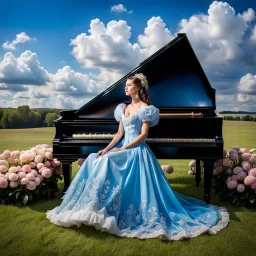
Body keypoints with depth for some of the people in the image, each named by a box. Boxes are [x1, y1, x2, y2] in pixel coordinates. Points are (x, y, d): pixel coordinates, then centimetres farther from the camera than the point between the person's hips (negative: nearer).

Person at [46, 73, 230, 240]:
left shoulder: (146, 108, -4)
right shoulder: (123, 108, 17)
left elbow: (143, 135, -12)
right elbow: (119, 133, 12)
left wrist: (123, 149, -18)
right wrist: (106, 149, -3)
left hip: (137, 151, -6)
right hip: (123, 148, 7)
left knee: (126, 179, -21)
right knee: (97, 162, -11)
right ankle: (101, 207, -6)